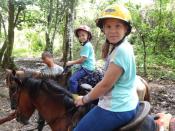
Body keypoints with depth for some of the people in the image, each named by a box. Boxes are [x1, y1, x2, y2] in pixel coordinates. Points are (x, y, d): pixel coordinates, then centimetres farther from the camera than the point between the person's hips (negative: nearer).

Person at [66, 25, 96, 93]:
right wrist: (73, 62, 12)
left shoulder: (87, 45, -17)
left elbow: (83, 59, -21)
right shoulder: (86, 45, 17)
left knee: (72, 79, -19)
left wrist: (71, 62, -12)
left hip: (87, 67, -11)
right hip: (85, 66, 11)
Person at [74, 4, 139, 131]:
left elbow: (106, 84, -22)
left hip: (116, 109, -10)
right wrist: (91, 94, 14)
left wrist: (84, 99, -8)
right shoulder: (120, 47, 7)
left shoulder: (121, 51, -24)